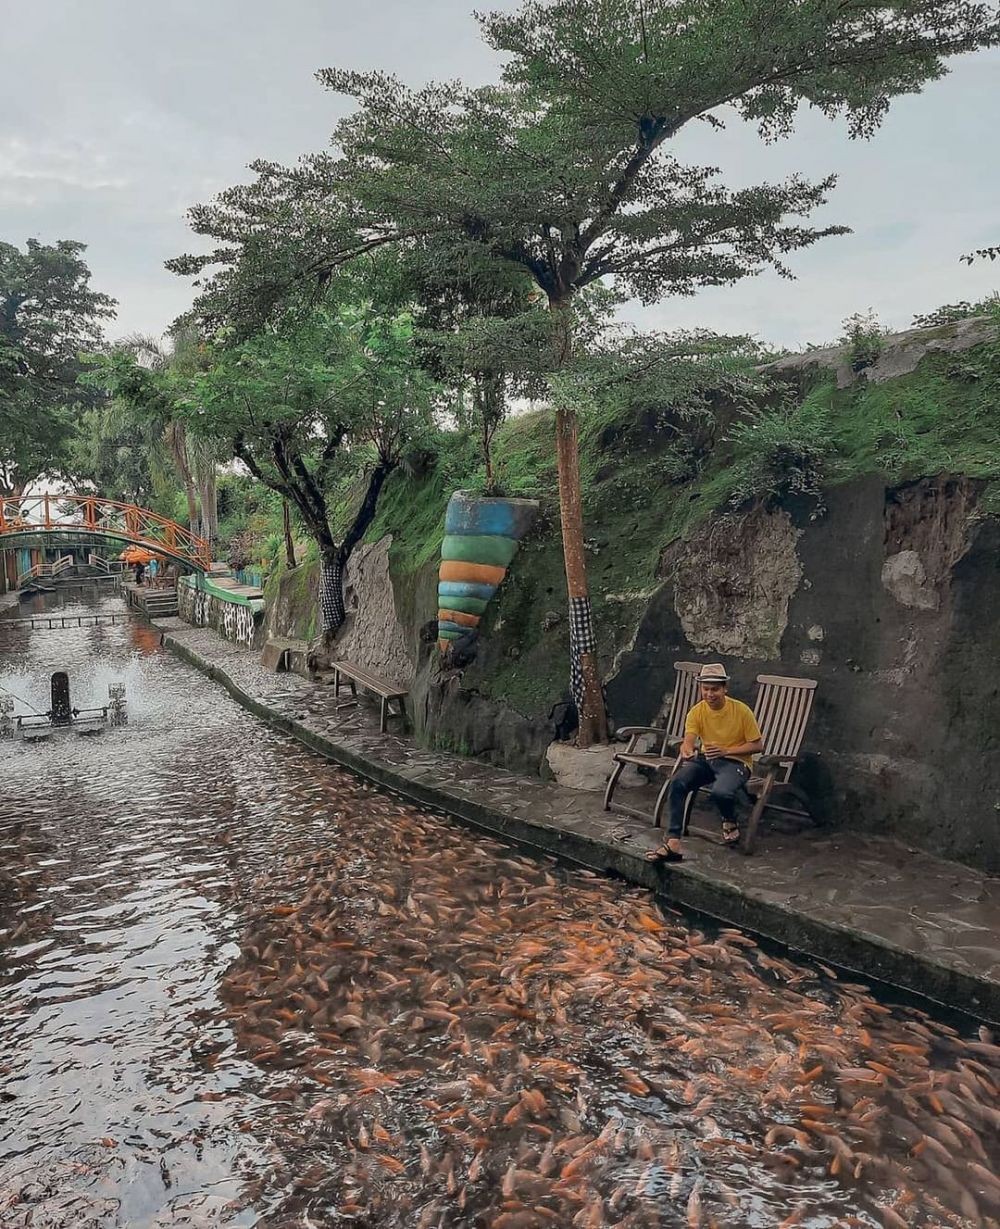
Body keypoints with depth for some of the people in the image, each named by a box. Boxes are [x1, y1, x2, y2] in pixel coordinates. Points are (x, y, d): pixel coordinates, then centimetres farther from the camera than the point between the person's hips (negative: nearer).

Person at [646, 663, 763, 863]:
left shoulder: (741, 711, -12)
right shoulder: (697, 711, -4)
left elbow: (757, 746, -6)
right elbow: (688, 742, -16)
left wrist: (726, 751, -19)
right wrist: (686, 752, -42)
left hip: (735, 762, -4)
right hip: (706, 759, 4)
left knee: (720, 791, -37)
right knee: (676, 783, -26)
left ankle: (730, 823, 2)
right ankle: (673, 843, -25)